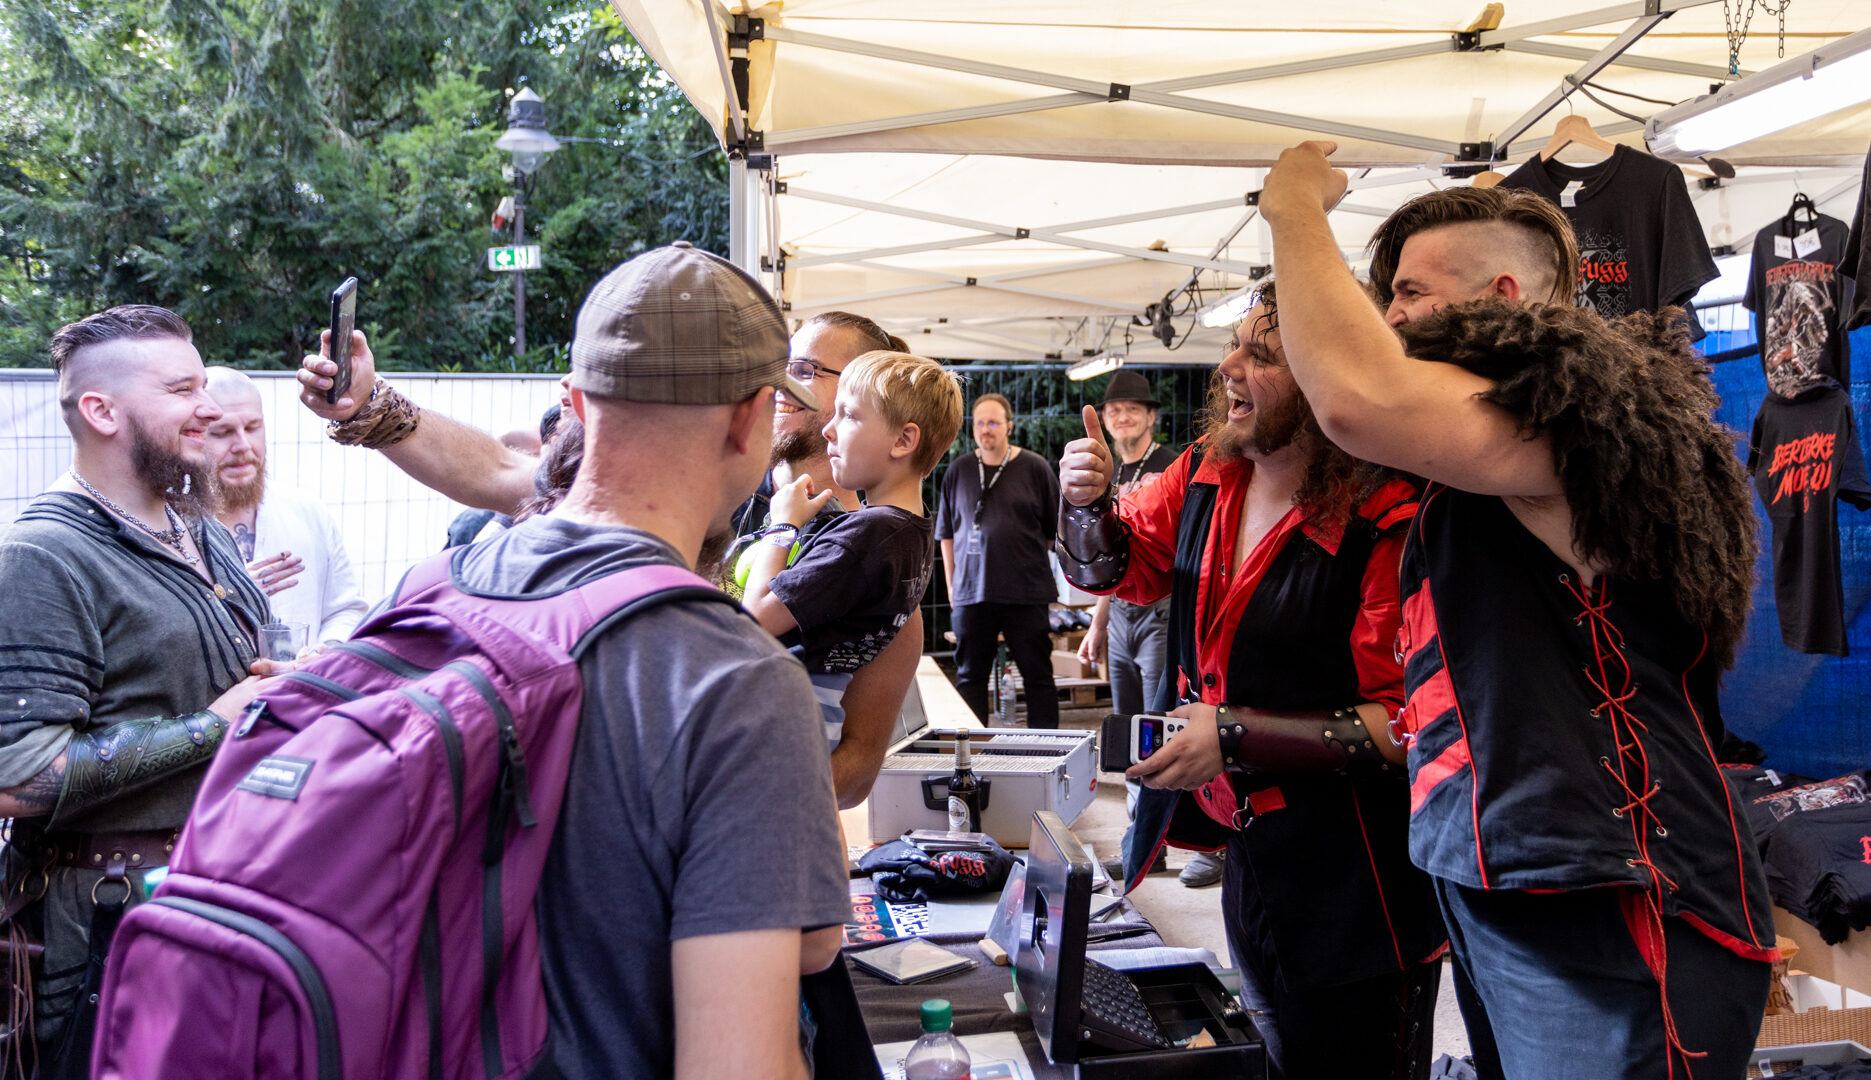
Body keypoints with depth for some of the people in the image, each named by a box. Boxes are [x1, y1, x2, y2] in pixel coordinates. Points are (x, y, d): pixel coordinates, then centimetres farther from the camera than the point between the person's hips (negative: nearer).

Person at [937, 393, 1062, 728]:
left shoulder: (1035, 468, 1)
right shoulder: (959, 470, 8)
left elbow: (1056, 530, 7)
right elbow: (946, 533, 14)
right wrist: (951, 583, 11)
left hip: (1026, 593, -2)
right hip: (971, 591, 2)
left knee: (1038, 675, 3)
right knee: (970, 675, 6)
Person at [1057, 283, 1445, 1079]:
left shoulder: (1386, 526, -26)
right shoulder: (1208, 475, -2)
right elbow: (1115, 569, 15)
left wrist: (1236, 736, -27)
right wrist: (1089, 502, -7)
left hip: (1353, 891, -7)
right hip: (1248, 855, 8)